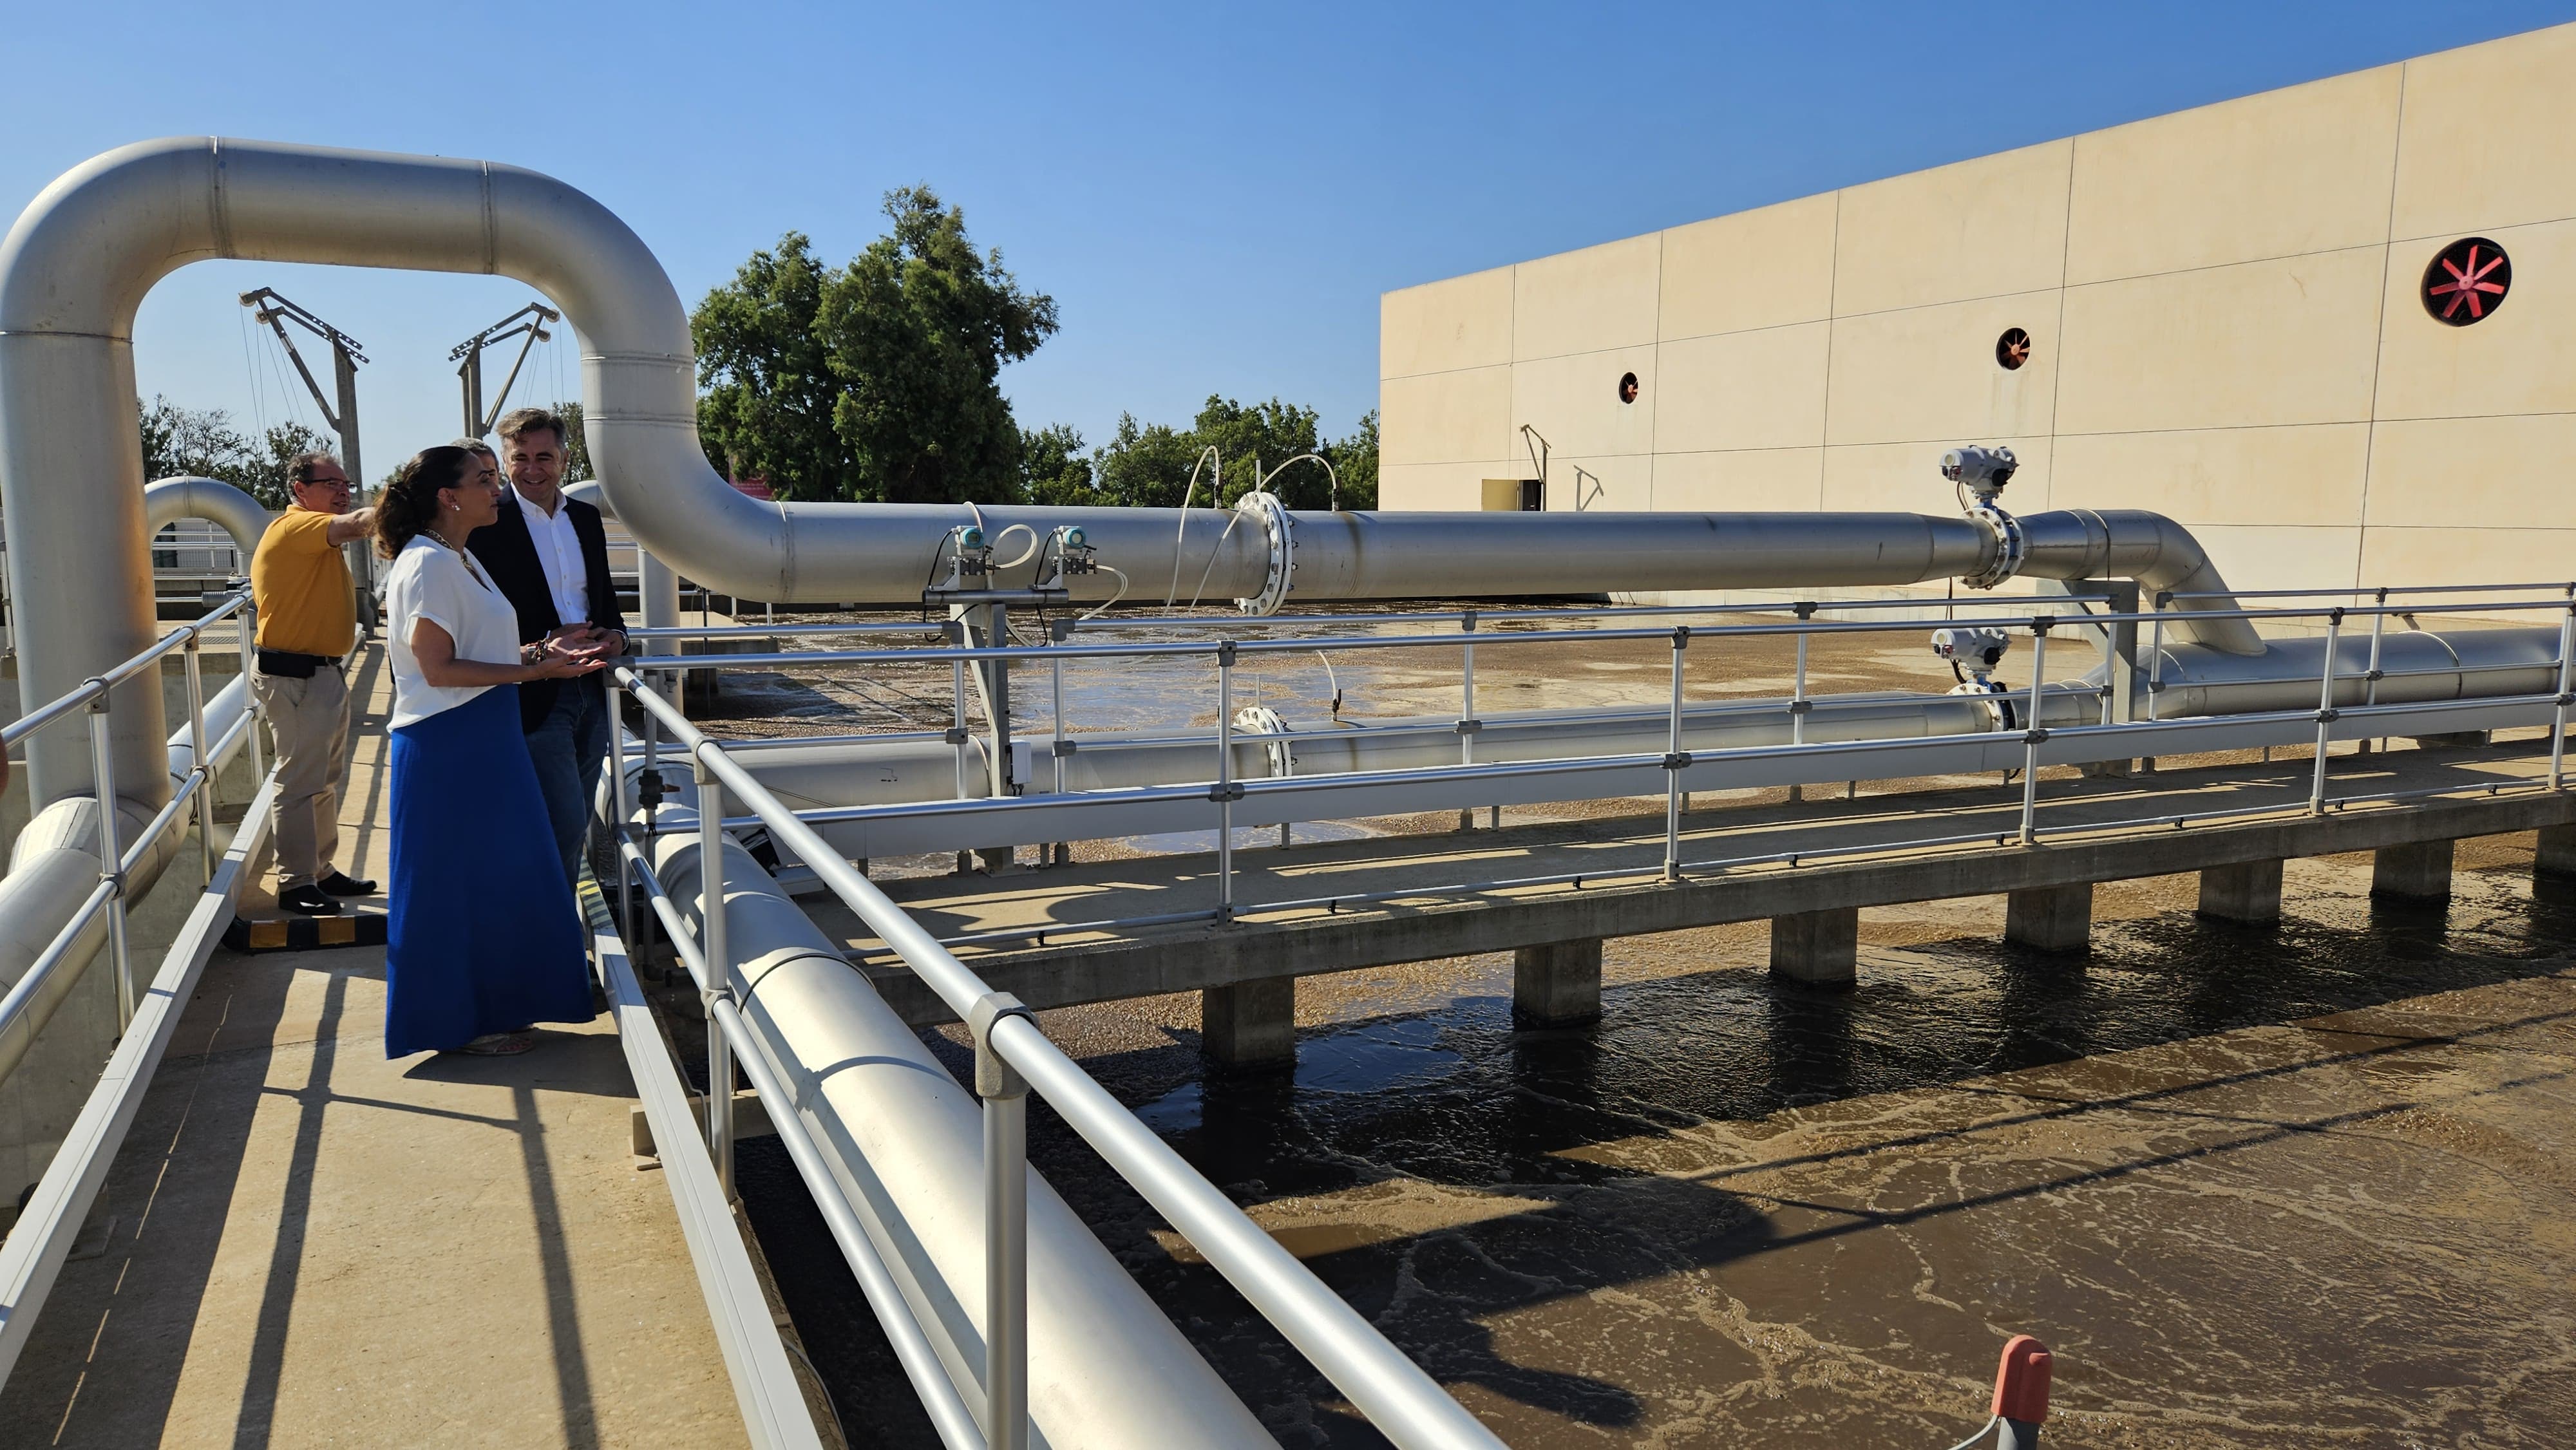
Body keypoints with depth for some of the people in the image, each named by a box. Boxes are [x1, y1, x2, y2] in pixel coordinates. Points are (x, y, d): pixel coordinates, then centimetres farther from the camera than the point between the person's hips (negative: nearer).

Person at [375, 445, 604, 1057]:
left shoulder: (460, 560, 15)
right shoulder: (427, 564, -16)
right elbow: (439, 669, -20)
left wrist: (540, 649, 4)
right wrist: (533, 670, -21)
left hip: (485, 737, 10)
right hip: (447, 746, -10)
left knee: (496, 876, 16)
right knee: (457, 881, 2)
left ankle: (491, 1006, 28)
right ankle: (458, 1021, 14)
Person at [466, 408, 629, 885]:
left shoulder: (586, 518, 11)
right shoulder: (487, 525, -9)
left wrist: (616, 634, 0)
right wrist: (544, 644, -22)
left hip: (591, 691, 7)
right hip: (534, 699, -7)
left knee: (575, 827, 16)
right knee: (565, 825, -10)